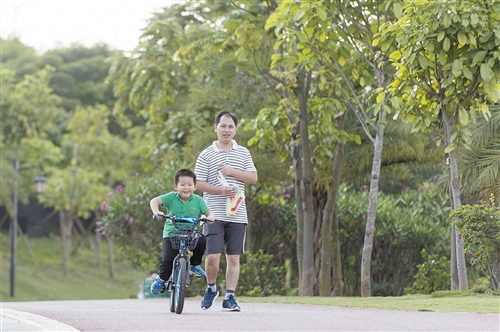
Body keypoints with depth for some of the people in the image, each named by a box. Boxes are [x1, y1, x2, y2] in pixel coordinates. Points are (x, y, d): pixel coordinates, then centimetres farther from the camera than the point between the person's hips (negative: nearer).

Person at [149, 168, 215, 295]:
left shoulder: (198, 200, 1)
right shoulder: (171, 197, -3)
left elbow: (209, 212, -1)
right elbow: (154, 201, -12)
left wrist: (209, 217, -26)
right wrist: (156, 212, -33)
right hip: (171, 233, -2)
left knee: (202, 241, -27)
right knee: (168, 258, -19)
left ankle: (195, 265, 0)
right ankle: (161, 278, 13)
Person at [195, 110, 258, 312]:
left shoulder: (243, 153, 12)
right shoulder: (206, 155, 3)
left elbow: (253, 178, 5)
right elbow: (199, 183, -2)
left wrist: (232, 172, -9)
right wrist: (221, 190, -16)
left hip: (237, 215, 3)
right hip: (214, 214, -3)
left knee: (233, 258, 2)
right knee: (212, 255, -10)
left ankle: (229, 298, 7)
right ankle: (211, 289, 16)